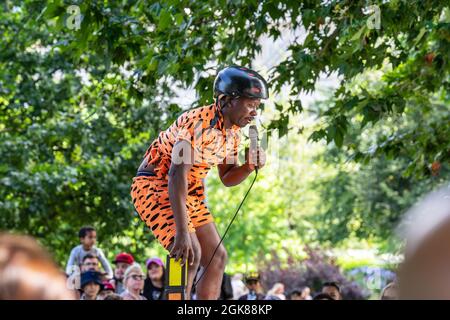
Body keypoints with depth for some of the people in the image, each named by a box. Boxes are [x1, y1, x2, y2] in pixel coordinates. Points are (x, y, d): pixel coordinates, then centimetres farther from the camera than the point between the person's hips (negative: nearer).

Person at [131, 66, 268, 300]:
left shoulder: (233, 131, 1)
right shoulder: (199, 123, -27)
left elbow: (227, 178, 11)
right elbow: (177, 175, -36)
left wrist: (249, 166, -13)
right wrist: (182, 232, -43)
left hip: (189, 192, 9)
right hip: (156, 186, -9)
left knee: (217, 258, 4)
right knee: (190, 255, -24)